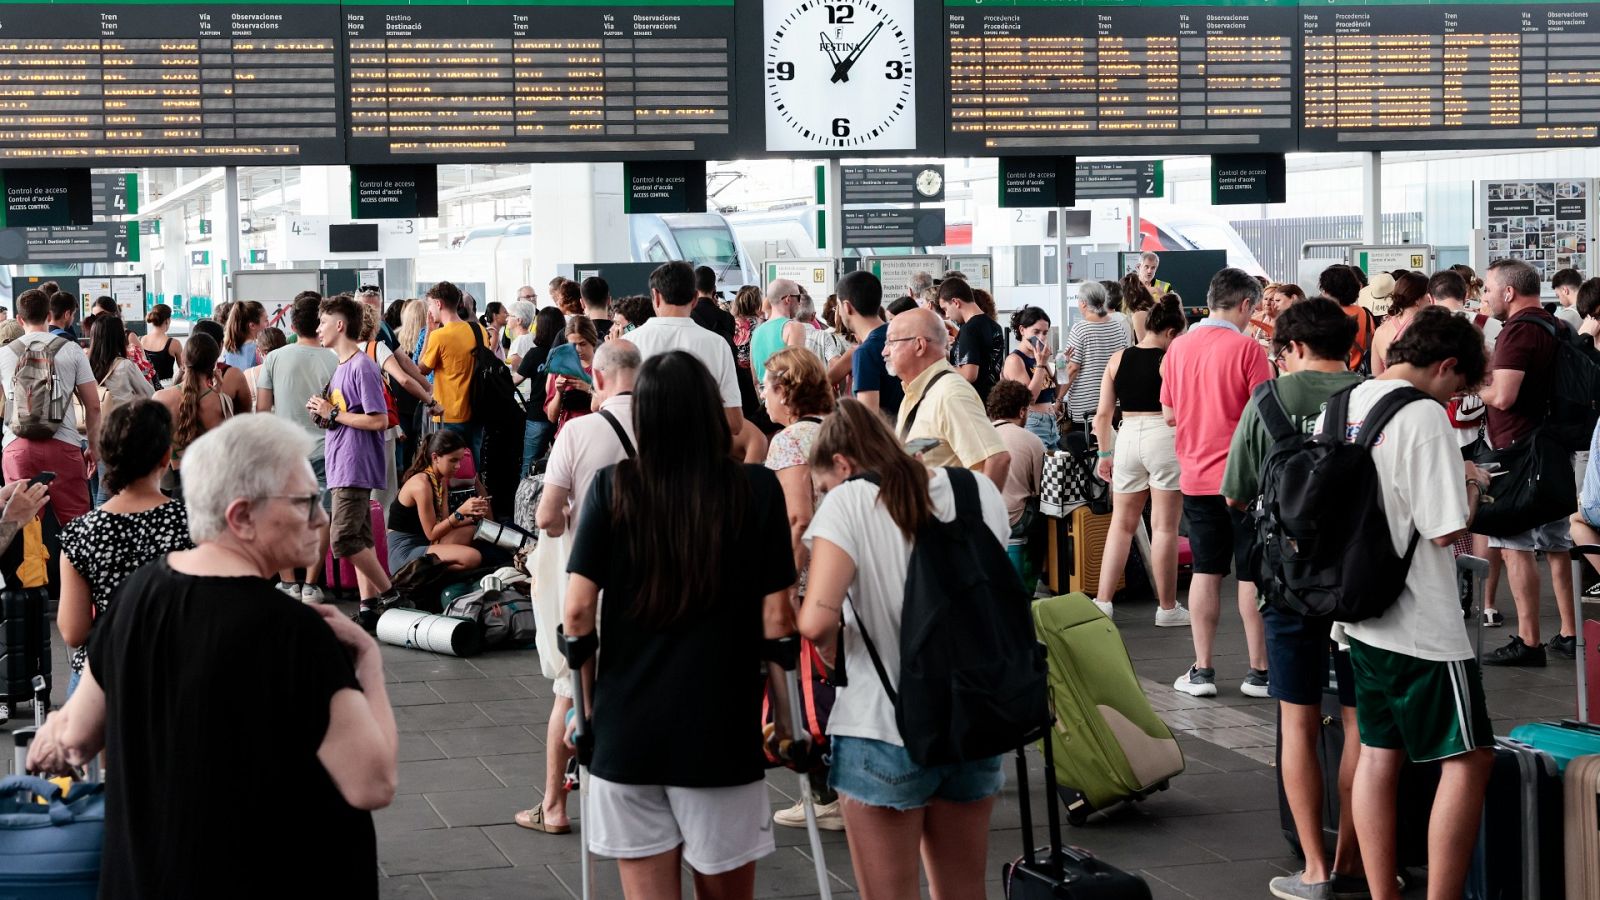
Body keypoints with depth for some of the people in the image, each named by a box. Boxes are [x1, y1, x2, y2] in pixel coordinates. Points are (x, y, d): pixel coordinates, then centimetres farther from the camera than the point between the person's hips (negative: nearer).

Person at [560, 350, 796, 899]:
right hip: (722, 726, 0)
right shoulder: (758, 490, -5)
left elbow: (577, 611, -5)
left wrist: (587, 697, 10)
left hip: (626, 726, 1)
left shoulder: (612, 488, -3)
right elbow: (776, 617, -5)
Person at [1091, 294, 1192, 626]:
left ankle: (1102, 600, 9)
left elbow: (1103, 414, 6)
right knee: (1164, 527, 3)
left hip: (1127, 438, 4)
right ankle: (1167, 608, 10)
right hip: (1163, 438, -4)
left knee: (1121, 524, 14)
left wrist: (1105, 454, 15)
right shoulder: (1171, 360, -8)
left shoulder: (1117, 359, 6)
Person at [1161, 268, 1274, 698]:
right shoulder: (1246, 348, -12)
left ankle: (1202, 670, 11)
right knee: (1253, 574, 3)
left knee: (1206, 571, 10)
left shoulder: (1178, 347, 4)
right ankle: (1259, 670, 8)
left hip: (1196, 475, 5)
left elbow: (1169, 414, 12)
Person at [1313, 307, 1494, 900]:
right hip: (1423, 625, -8)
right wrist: (1472, 485, -1)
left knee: (1378, 752, 13)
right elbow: (1446, 529, -20)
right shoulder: (1423, 417, -18)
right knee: (1468, 758, 0)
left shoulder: (1342, 405, 6)